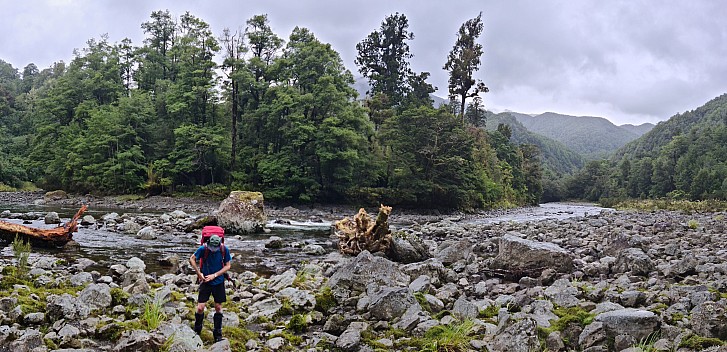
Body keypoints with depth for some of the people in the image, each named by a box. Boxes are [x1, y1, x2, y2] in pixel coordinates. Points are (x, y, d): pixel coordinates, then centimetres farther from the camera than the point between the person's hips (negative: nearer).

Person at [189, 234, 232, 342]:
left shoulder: (224, 250, -14)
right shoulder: (203, 248, -17)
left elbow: (228, 265, -5)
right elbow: (192, 259, -1)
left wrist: (214, 275, -13)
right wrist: (199, 273, -8)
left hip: (219, 282, 1)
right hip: (205, 281, -1)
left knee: (218, 307, 7)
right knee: (200, 308, -4)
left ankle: (217, 334, 19)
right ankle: (197, 331, 22)